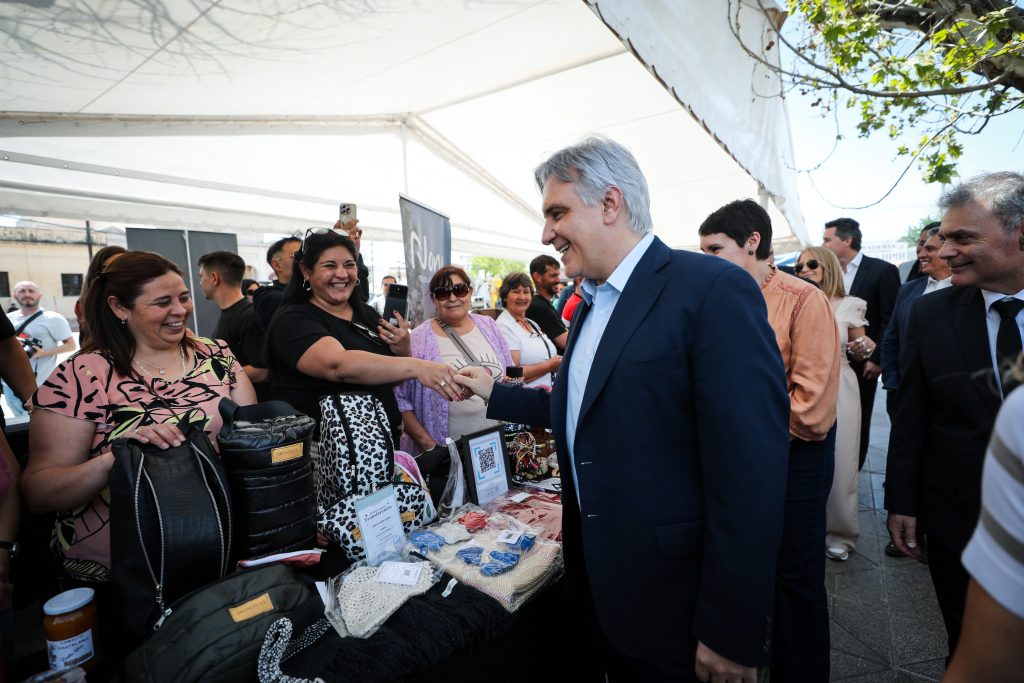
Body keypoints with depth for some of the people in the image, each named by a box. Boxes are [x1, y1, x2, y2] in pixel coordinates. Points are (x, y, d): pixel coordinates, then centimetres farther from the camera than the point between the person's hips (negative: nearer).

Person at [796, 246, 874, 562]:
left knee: (837, 466, 6)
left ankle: (838, 533, 26)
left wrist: (864, 348, -12)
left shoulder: (848, 306, 1)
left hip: (838, 392, -1)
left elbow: (859, 353, 10)